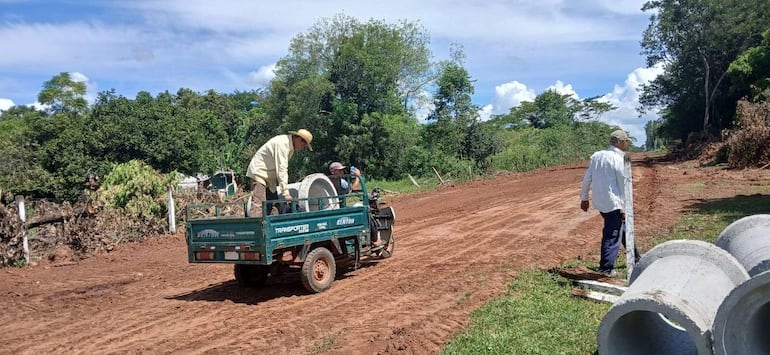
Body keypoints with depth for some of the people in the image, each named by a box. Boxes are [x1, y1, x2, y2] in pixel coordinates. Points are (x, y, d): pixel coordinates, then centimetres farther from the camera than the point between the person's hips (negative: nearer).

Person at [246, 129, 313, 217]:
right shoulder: (282, 143, -24)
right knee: (258, 204, -20)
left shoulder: (290, 145, 6)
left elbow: (283, 168, 12)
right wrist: (286, 192, -32)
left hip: (269, 175, 10)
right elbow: (281, 169, -30)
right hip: (259, 172, -10)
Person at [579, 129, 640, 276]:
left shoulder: (597, 155, 9)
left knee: (621, 228, 22)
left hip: (599, 202, 8)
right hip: (613, 203, -8)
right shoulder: (618, 159, -12)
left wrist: (584, 198, 20)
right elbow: (624, 185, -12)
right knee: (613, 235, -1)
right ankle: (606, 268, 2)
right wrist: (625, 209, -8)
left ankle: (635, 257, 36)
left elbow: (587, 178, 12)